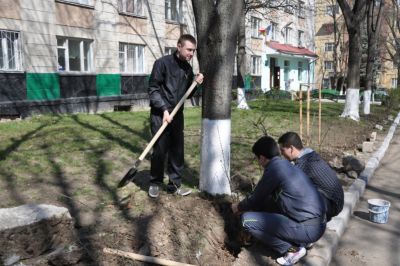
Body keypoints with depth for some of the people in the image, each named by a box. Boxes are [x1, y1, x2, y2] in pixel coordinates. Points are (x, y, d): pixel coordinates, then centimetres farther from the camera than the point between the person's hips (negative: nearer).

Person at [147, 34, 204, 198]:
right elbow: (153, 89, -11)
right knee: (160, 150, -2)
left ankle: (175, 184, 18)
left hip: (177, 115, 6)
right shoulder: (162, 63, -9)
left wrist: (196, 83, -3)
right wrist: (165, 109, -18)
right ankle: (155, 183, 17)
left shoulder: (188, 68, 10)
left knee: (177, 151, 6)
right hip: (160, 114, -6)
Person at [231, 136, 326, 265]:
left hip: (308, 228, -9)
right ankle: (297, 242, 15)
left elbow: (256, 199, -2)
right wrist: (245, 208, 34)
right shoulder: (285, 165, 14)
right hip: (317, 223, 9)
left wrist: (238, 207, 18)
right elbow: (265, 198, 26)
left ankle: (292, 249, -1)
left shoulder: (274, 169, -14)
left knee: (247, 220, -10)